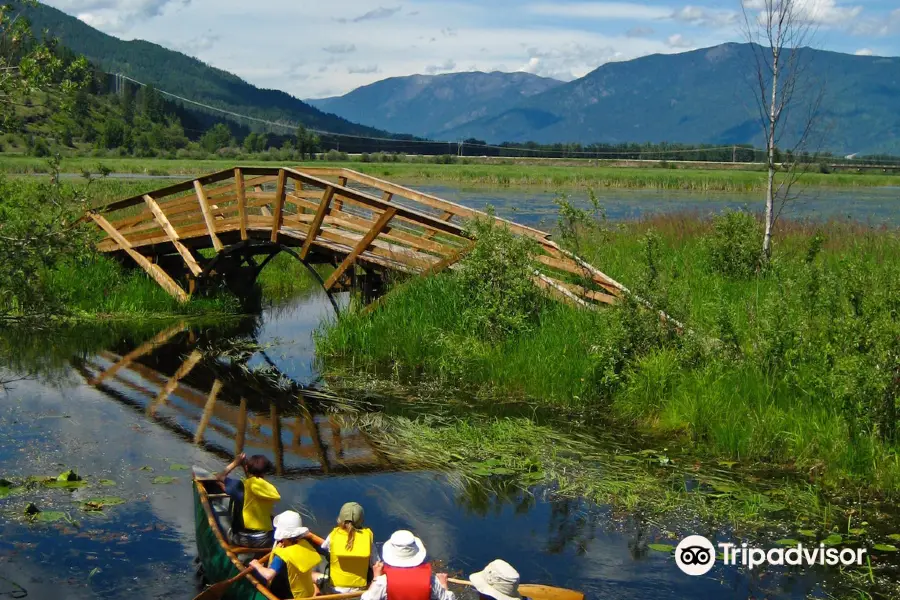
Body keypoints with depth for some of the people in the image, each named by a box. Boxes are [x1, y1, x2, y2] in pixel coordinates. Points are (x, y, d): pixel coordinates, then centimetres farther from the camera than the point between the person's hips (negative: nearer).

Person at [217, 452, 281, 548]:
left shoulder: (240, 486, -11)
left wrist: (235, 463, 13)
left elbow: (221, 477, 4)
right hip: (265, 541, 1)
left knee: (229, 532, 32)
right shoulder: (270, 489, -6)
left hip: (243, 540, 0)